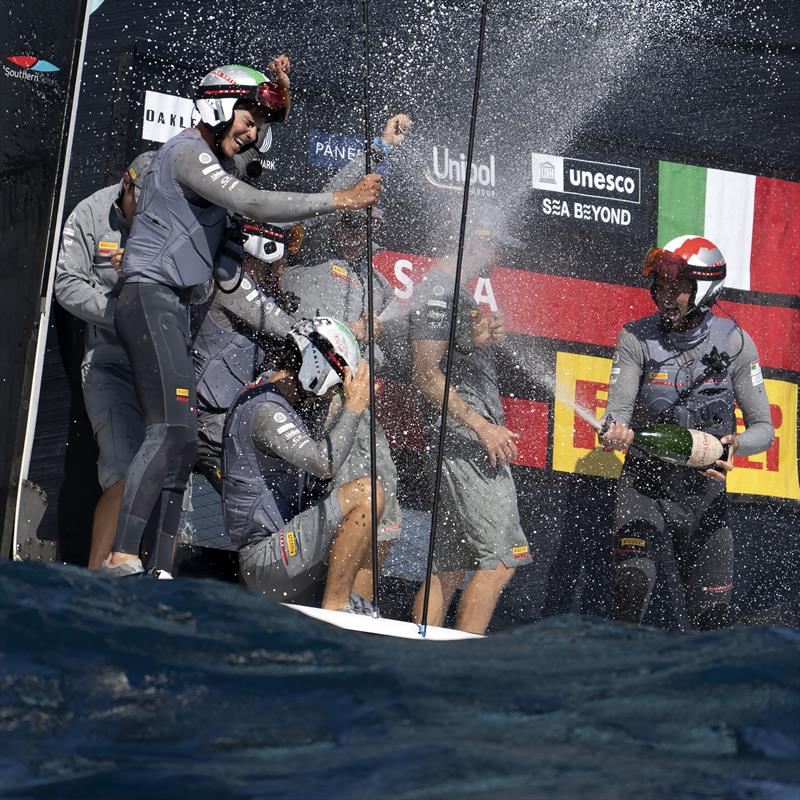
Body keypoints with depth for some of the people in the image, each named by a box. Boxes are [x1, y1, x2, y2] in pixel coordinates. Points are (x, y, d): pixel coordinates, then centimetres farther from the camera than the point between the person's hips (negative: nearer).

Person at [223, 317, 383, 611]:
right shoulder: (264, 409, -16)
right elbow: (324, 462, -28)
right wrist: (353, 408, -16)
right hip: (264, 560, -11)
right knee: (367, 492, -22)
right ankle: (335, 606, -19)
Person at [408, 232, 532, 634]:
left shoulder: (454, 291, 22)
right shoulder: (439, 290, -10)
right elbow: (426, 372, -18)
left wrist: (483, 335, 6)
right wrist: (481, 425, -21)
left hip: (470, 439, 10)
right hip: (465, 440, -10)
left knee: (449, 567, 8)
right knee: (501, 559, -12)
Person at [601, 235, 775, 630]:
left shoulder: (734, 343, -6)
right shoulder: (637, 339, -6)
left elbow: (763, 427, -3)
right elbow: (619, 406, -14)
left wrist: (736, 443, -26)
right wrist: (615, 431, -38)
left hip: (704, 494, 1)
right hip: (644, 485, -1)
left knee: (712, 615, 1)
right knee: (632, 583, -23)